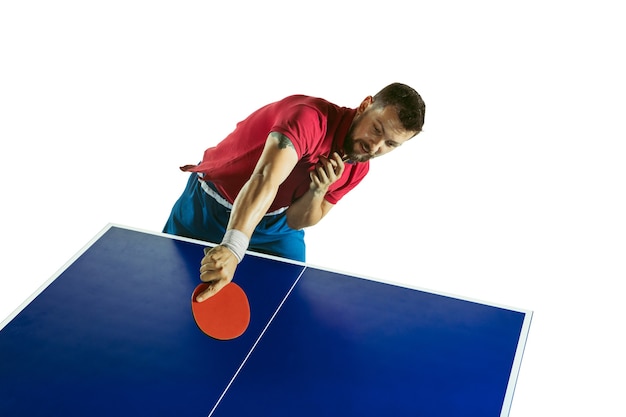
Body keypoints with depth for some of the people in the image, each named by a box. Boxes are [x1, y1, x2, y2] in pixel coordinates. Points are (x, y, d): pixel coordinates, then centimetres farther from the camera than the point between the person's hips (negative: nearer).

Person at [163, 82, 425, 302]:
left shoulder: (358, 168, -12)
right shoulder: (311, 116, -36)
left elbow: (295, 221, -10)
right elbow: (265, 181, -52)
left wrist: (319, 191, -33)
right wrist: (231, 249, -65)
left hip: (275, 222, 5)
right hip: (208, 208, -5)